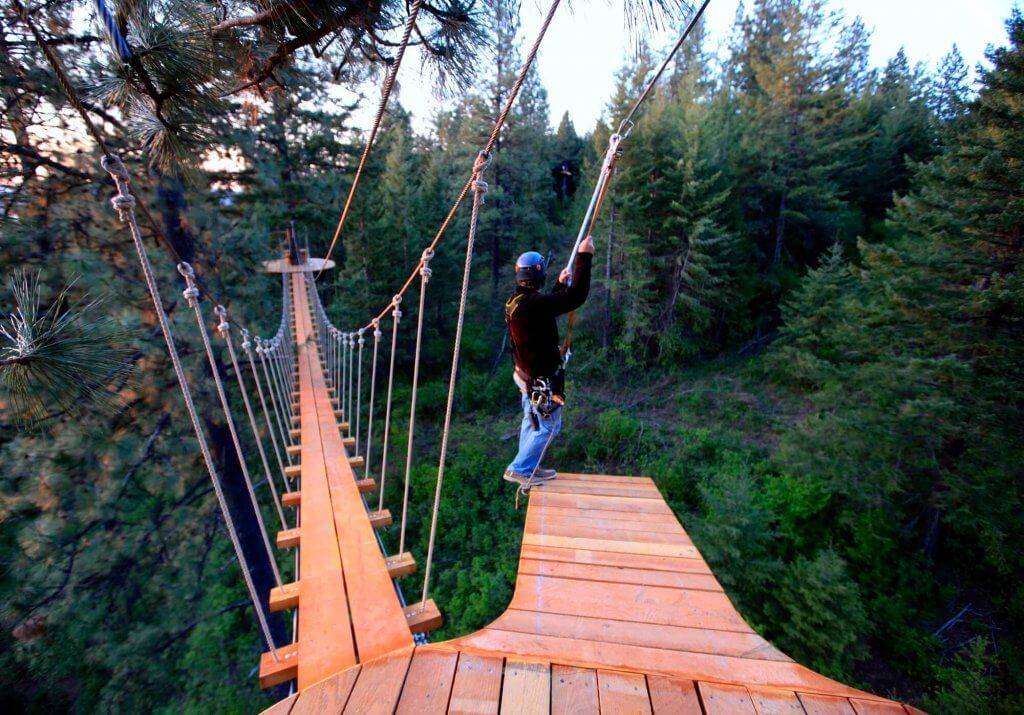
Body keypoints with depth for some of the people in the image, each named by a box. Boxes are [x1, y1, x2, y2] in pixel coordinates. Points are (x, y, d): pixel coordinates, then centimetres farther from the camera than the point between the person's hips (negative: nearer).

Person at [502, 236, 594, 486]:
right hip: (541, 379, -10)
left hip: (527, 374, 10)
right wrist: (584, 256, -22)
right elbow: (576, 297, -29)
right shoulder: (532, 304, -28)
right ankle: (520, 469, 13)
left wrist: (560, 284, 29)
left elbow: (548, 305, 23)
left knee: (532, 423, 21)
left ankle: (528, 468, 34)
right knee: (549, 426, 5)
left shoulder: (516, 301, 3)